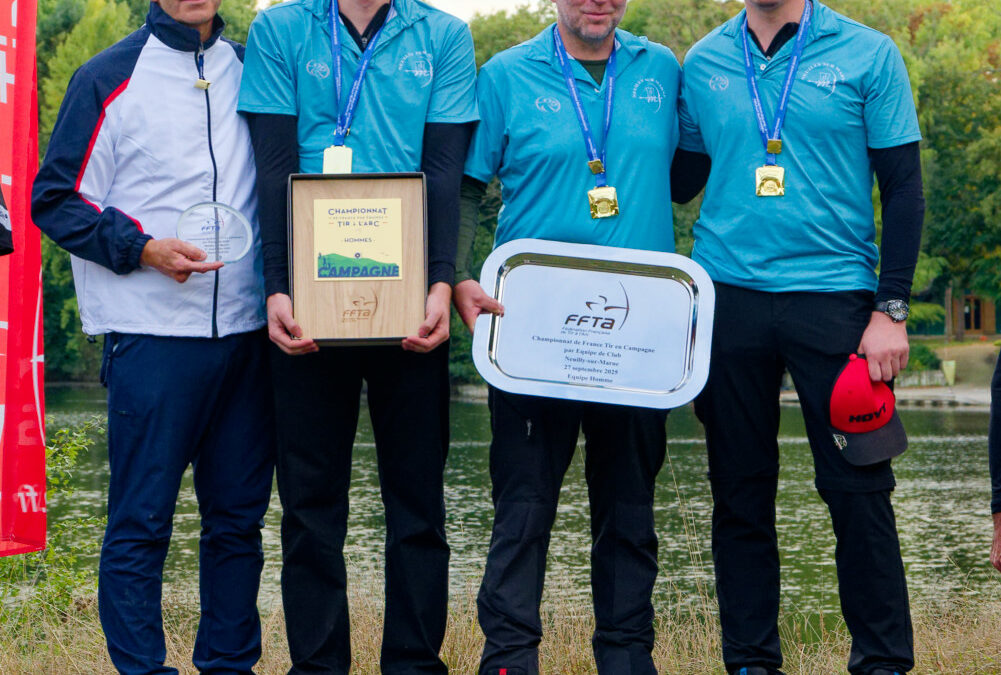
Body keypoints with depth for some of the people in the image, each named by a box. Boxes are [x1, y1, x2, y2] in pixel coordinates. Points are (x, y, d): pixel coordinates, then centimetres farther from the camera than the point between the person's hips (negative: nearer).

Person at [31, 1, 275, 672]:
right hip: (150, 332, -4)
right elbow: (56, 200, 0)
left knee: (238, 516, 9)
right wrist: (143, 248, -14)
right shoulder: (108, 79, 0)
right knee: (141, 520, -3)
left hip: (246, 332, 4)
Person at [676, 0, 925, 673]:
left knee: (859, 489, -4)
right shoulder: (703, 63, 9)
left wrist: (891, 310, -8)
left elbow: (904, 190, 0)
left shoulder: (868, 55, 1)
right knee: (740, 491, 6)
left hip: (833, 296, -3)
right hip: (728, 295, 3)